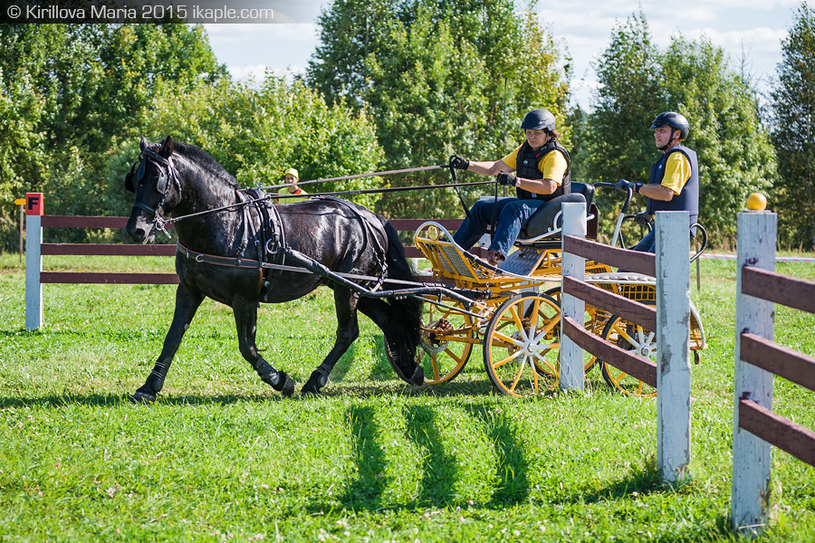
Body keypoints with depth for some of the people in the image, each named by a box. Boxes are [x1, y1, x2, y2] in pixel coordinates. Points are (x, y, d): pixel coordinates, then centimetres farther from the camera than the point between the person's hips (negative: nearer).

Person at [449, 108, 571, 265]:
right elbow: (495, 168, 18)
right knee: (482, 207, 4)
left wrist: (515, 181, -39)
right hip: (525, 202, 9)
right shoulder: (524, 150, 13)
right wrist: (466, 165, 4)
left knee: (513, 209, -37)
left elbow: (550, 186, -30)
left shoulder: (555, 156, -14)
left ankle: (496, 253, -54)